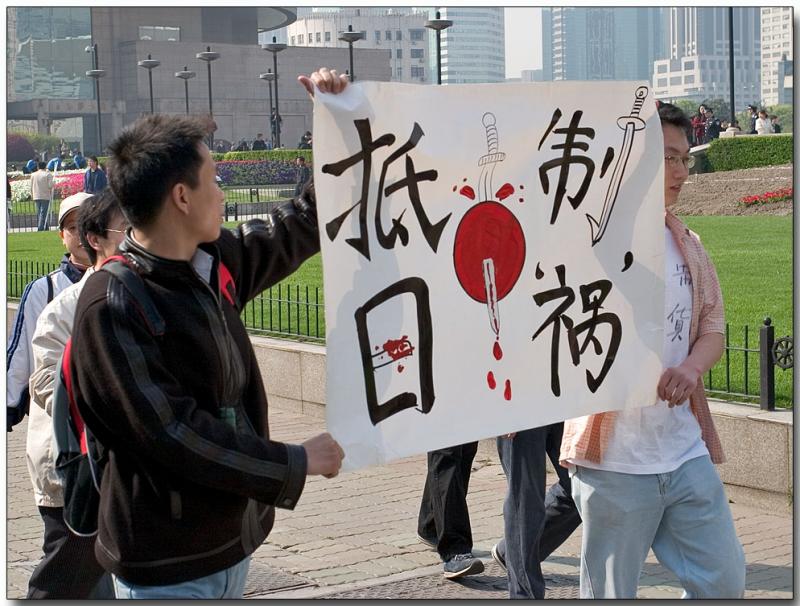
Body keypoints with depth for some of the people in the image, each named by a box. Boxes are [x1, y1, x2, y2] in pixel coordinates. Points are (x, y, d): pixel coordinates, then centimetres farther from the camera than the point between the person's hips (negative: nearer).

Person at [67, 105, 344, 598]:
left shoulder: (217, 260, 2)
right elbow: (170, 433, -23)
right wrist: (294, 463, -15)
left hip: (233, 535, 8)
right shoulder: (112, 306, -20)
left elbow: (300, 229, 18)